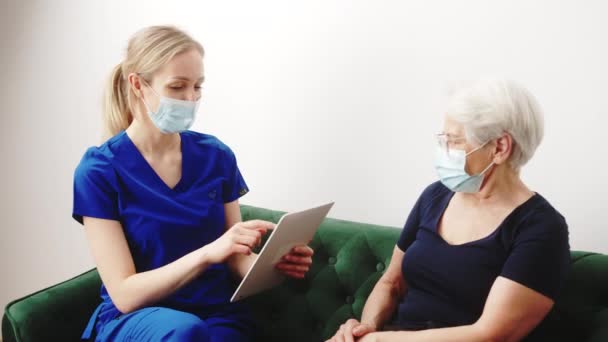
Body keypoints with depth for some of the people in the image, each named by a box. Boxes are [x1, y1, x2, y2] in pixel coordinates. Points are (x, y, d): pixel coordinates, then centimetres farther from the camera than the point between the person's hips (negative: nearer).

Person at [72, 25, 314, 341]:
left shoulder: (217, 155, 1)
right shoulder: (98, 170, -9)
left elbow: (235, 259, 7)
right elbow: (124, 294, -14)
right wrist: (208, 253, -27)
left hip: (218, 313, 3)